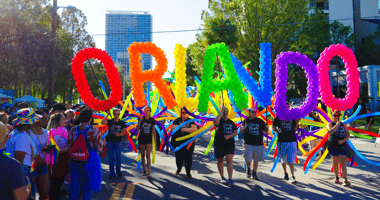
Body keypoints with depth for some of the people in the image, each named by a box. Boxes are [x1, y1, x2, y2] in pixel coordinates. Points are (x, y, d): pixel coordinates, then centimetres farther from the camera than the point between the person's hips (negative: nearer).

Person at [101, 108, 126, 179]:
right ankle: (111, 174, 12)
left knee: (118, 157, -2)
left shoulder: (122, 123, 3)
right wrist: (107, 115, -20)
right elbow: (102, 122, -18)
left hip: (118, 142, 0)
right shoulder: (110, 121, 0)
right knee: (111, 158, 3)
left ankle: (118, 171, 19)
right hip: (110, 141, 0)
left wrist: (119, 134, -16)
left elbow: (123, 132, 4)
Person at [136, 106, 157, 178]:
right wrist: (140, 121, -20)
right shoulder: (141, 118, -1)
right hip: (141, 139, 1)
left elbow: (153, 130, 6)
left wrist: (155, 140, 4)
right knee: (143, 155, 10)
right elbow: (137, 128, -7)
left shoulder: (152, 120, 0)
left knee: (148, 155, -9)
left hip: (149, 139, -1)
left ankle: (148, 172, -9)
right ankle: (144, 170, 23)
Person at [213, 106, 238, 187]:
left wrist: (229, 136, -10)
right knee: (220, 161, 8)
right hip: (219, 144, -2)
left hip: (230, 144, 2)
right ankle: (222, 178, 24)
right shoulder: (219, 121, -3)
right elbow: (216, 122, -28)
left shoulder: (231, 122, 11)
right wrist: (222, 111, -20)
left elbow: (235, 132, 10)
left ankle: (230, 180, -7)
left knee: (229, 160, -9)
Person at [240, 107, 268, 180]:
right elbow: (241, 131, 8)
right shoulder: (246, 121, 4)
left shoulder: (260, 121, 6)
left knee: (256, 159, 10)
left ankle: (254, 173, 26)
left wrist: (266, 128, -15)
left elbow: (265, 130, 7)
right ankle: (248, 169, 26)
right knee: (248, 159, -5)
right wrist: (242, 128, -15)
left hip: (259, 144, 2)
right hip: (248, 144, -2)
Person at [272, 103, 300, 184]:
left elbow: (295, 129, 7)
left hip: (292, 141, 0)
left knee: (291, 160, -4)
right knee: (283, 160, 12)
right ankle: (285, 173, 31)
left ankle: (292, 176, -2)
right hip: (282, 142, 0)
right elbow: (273, 127, 4)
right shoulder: (278, 117, 3)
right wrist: (277, 130, -16)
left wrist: (297, 123, -10)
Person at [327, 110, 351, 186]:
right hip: (333, 146, -1)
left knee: (343, 163, -7)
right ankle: (336, 177, 30)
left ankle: (345, 180, -5)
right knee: (335, 163, 10)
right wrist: (337, 125, -20)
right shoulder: (330, 124, 2)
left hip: (342, 146, 1)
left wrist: (343, 141, -11)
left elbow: (348, 135, 5)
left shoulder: (343, 125, 9)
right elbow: (330, 132, -18)